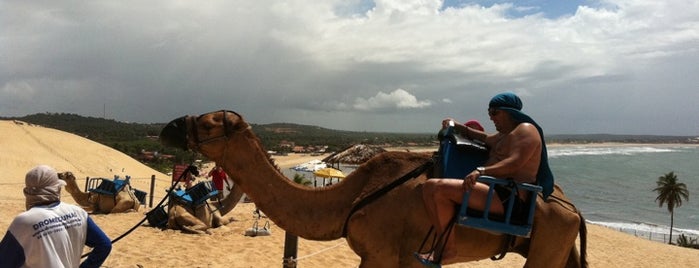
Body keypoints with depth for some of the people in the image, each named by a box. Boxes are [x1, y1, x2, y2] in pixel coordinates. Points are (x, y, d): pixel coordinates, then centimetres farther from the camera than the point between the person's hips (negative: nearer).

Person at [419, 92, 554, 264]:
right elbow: (485, 139, 43)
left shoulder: (525, 129, -5)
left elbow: (515, 163, -21)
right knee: (430, 186, 8)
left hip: (508, 197, -11)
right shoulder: (503, 135, 25)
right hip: (494, 189, 11)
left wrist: (481, 171, -32)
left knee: (440, 188, -28)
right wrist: (458, 127, 31)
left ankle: (448, 247, -16)